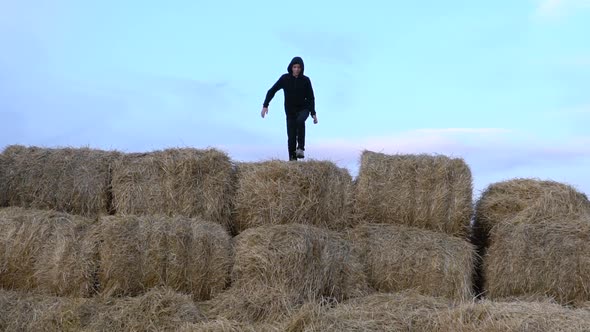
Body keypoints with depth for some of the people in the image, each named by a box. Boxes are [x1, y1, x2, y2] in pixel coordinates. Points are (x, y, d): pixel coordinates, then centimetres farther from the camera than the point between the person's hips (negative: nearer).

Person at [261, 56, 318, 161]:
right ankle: (292, 159, 6)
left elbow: (311, 98, 0)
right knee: (291, 137, -6)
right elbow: (272, 91, -3)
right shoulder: (285, 78, -6)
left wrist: (313, 113, -9)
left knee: (300, 121, -34)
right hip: (290, 111, 1)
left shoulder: (305, 80, -5)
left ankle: (301, 148, -28)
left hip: (303, 109, -1)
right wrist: (265, 105, -14)